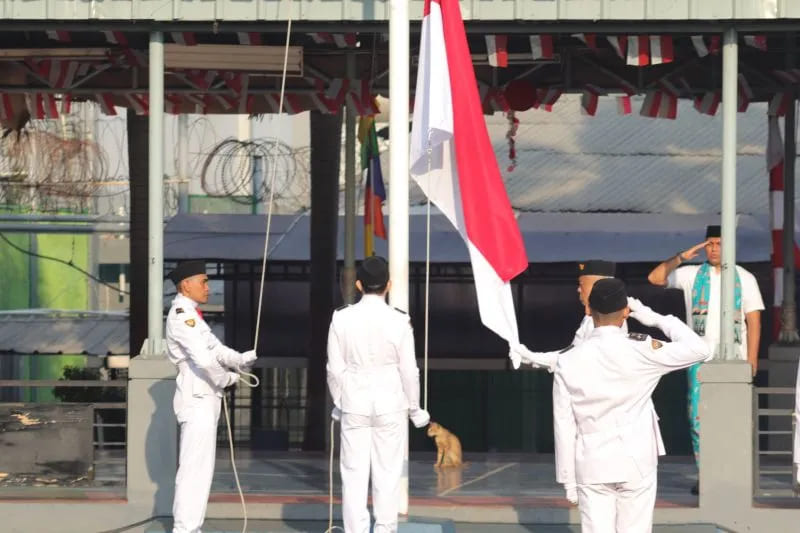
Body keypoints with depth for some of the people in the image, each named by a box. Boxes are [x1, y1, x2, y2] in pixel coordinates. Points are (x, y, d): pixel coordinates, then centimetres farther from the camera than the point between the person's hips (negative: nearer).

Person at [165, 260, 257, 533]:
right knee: (195, 469, -10)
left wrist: (244, 359, 3)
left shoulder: (190, 315, 18)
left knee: (195, 468, 15)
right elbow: (204, 358, -25)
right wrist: (228, 378, -9)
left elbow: (216, 350, 18)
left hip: (204, 400, 11)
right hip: (197, 400, -11)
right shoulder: (182, 316, -16)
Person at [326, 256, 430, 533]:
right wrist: (415, 408, 9)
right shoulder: (398, 321, -9)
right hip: (390, 404, -1)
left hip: (354, 404, 1)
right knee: (388, 472, 6)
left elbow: (335, 368, -2)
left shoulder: (342, 318, -6)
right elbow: (409, 371, -4)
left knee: (354, 473, 4)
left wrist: (338, 402, 14)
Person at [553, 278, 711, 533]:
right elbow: (699, 349, -2)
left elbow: (564, 426, 0)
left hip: (592, 467, 1)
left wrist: (568, 479, 7)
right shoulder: (640, 352, -8)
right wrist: (656, 319, 7)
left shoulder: (568, 363, -3)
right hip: (637, 464, -1)